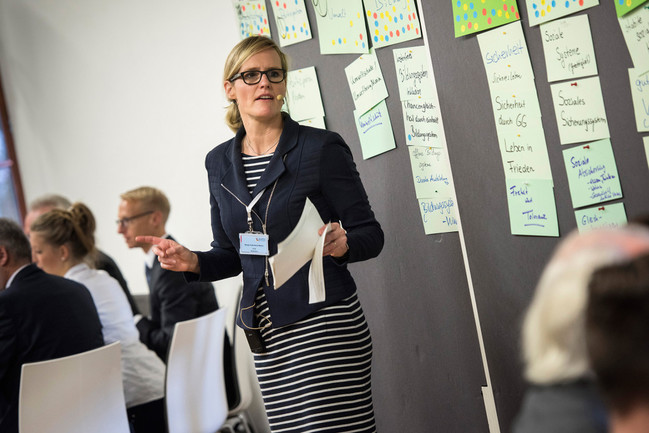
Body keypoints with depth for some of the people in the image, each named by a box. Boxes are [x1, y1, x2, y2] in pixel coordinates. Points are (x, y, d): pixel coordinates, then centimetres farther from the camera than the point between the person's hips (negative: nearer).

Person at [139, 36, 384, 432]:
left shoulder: (322, 148, -4)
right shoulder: (220, 162, 12)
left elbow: (371, 234, -2)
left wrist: (341, 244, -23)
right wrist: (193, 262, 0)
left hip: (324, 322, -5)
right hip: (267, 334, 5)